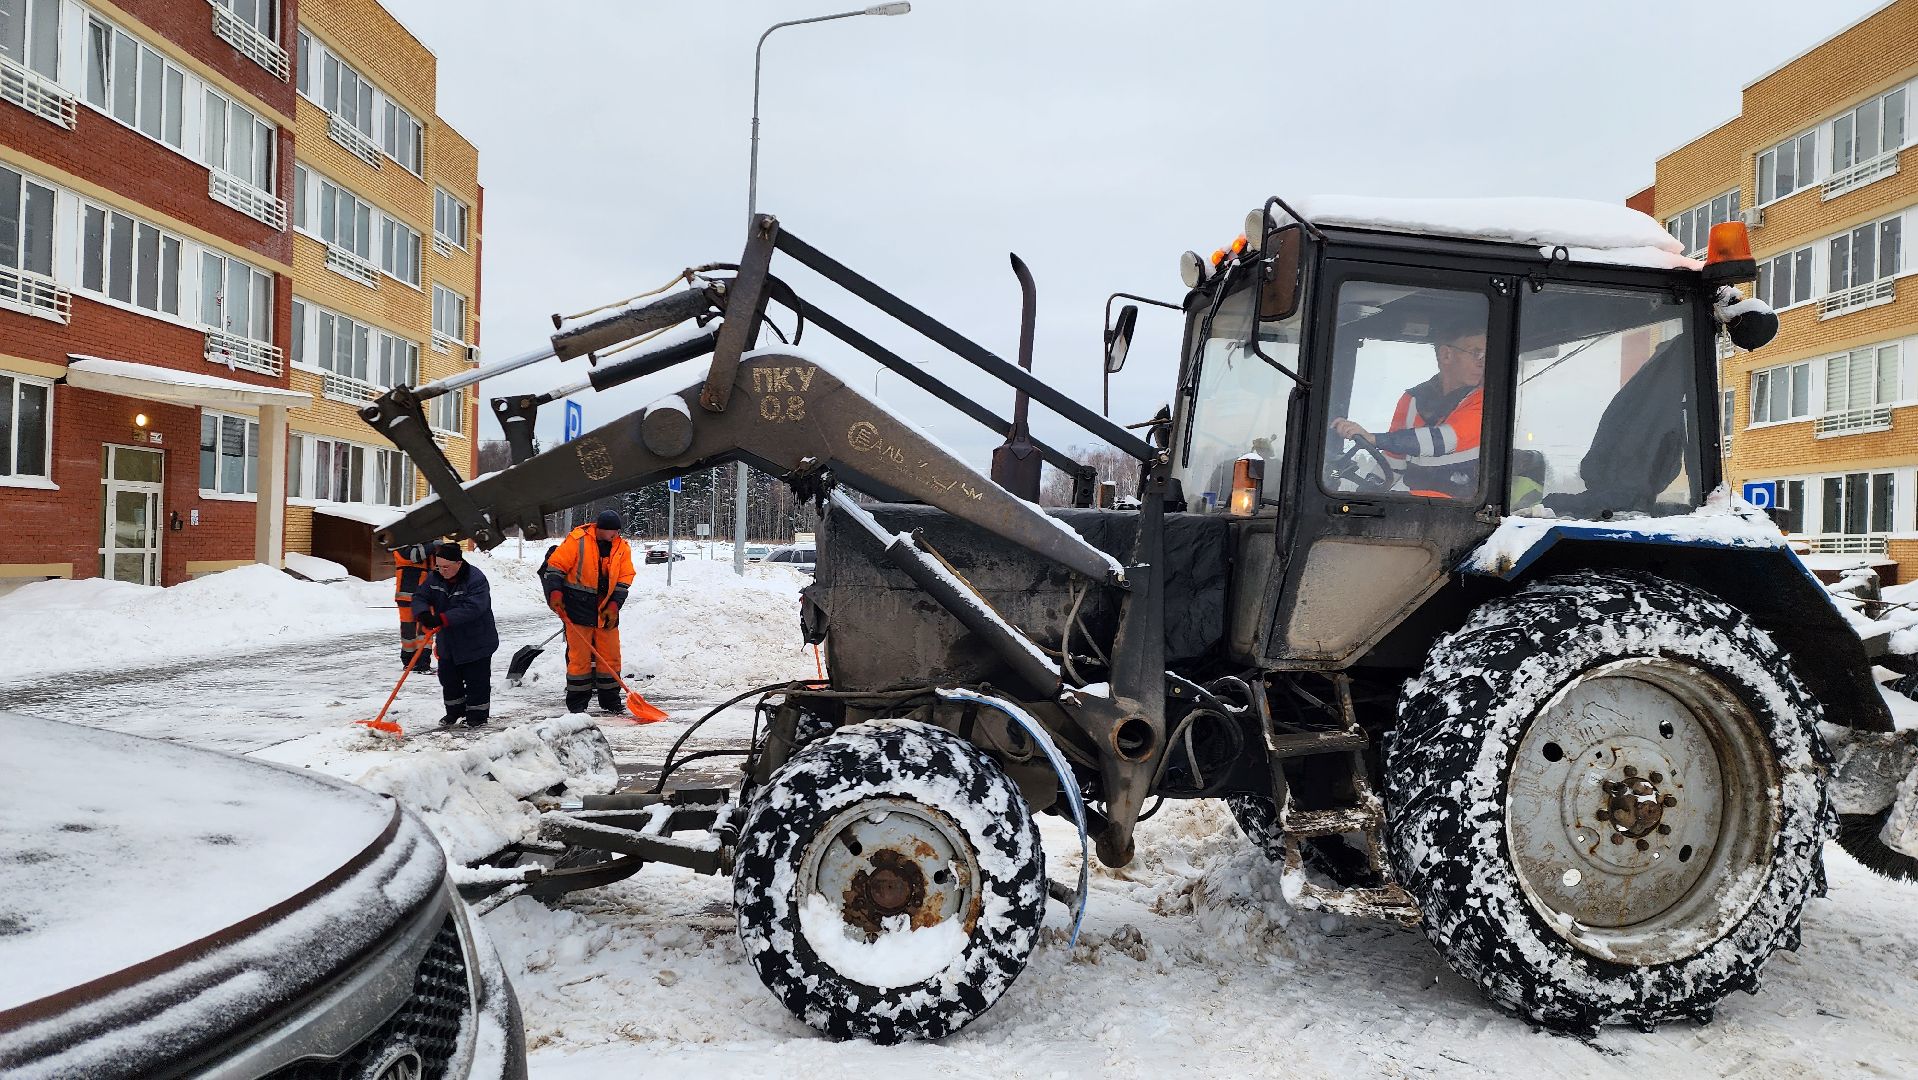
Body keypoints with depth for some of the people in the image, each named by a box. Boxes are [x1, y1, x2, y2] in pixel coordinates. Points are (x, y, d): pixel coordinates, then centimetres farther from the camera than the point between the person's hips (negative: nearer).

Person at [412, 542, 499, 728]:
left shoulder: (476, 580, -23)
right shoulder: (435, 577, -2)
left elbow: (472, 608, -33)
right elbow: (419, 597, -1)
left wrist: (443, 619, -39)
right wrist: (423, 613, -25)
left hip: (475, 642, -6)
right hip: (447, 642, 6)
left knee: (476, 680, 2)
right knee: (448, 678, 15)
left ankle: (477, 715, 15)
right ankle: (454, 712, 32)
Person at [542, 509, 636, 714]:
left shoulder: (622, 547, 2)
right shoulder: (578, 540, -11)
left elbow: (624, 579, 3)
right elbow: (556, 564, -7)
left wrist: (614, 605, -5)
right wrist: (555, 593, -15)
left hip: (606, 610, 4)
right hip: (578, 608, -4)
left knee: (611, 656, 7)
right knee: (579, 655, 0)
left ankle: (610, 700, 19)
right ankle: (577, 702, 9)